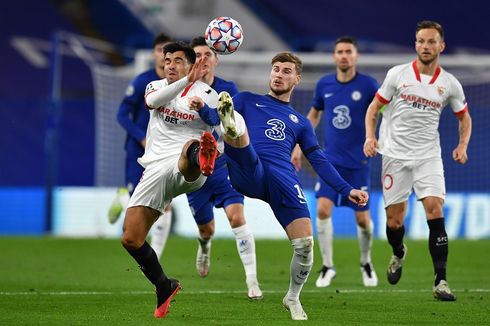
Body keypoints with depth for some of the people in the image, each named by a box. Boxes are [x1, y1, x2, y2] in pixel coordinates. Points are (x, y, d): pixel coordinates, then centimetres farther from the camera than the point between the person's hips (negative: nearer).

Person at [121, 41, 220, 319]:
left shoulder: (206, 94, 7)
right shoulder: (156, 86, 16)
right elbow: (153, 100, -11)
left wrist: (215, 148, -17)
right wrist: (187, 81, -25)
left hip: (187, 171, -5)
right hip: (157, 169, 5)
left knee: (190, 149, -42)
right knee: (131, 239, -1)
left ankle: (201, 160, -82)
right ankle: (164, 288, 22)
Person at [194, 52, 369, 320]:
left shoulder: (300, 122, 30)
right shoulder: (248, 100, 24)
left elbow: (319, 161, 25)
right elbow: (214, 117, 10)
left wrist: (346, 190, 13)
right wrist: (202, 109, -14)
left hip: (283, 180, 2)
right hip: (248, 174, -2)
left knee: (305, 244, -12)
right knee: (234, 121, -29)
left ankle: (292, 298, 13)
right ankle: (231, 124, -69)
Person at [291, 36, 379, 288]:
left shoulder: (368, 85, -8)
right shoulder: (324, 85, 3)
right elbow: (314, 114, 18)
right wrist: (299, 147, 15)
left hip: (358, 162, -2)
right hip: (330, 160, 2)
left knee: (362, 218, 1)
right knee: (323, 209, -15)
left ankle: (366, 263, 27)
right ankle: (327, 267, -2)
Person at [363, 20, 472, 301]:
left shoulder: (450, 84, 1)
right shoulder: (398, 74, -2)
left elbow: (464, 117, 15)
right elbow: (374, 107, 6)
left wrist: (463, 145, -1)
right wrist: (370, 137, -9)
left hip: (428, 156, 0)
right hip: (395, 154, 0)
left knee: (435, 210, -17)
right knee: (394, 218, 2)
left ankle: (441, 282, -16)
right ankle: (399, 254, 38)